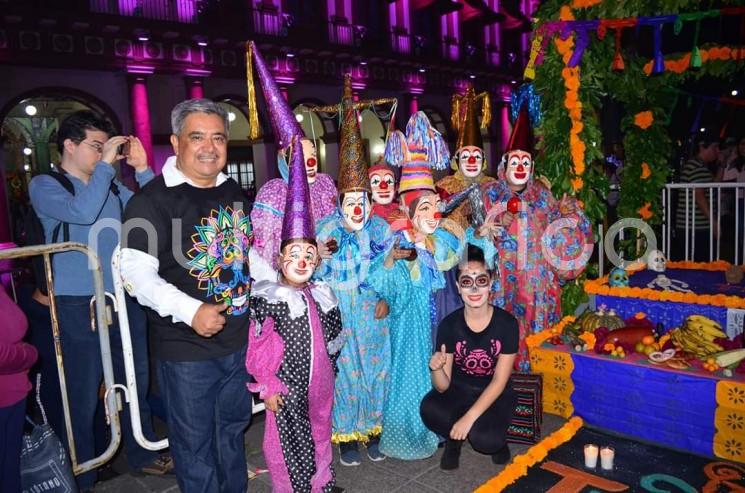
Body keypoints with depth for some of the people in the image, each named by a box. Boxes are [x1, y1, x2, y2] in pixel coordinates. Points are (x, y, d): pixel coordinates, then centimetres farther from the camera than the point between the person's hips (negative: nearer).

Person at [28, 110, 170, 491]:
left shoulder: (113, 187, 10)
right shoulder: (44, 185, -4)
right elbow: (81, 211, -23)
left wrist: (142, 169, -4)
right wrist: (106, 163, -17)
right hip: (79, 305, -5)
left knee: (136, 383, 17)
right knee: (83, 396, 5)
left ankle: (142, 454, 36)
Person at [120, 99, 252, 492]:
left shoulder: (233, 192, 8)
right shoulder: (153, 199, -14)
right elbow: (136, 272, -20)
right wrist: (191, 311, -30)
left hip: (239, 339, 7)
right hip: (185, 348, -6)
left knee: (233, 428, 24)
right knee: (195, 443, 10)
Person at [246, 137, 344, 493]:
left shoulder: (322, 296, 3)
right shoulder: (268, 298, -13)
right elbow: (257, 347, -13)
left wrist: (328, 372, 14)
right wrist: (265, 386, -13)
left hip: (320, 383, 6)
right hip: (287, 385, -5)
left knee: (320, 435, 22)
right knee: (287, 444, 5)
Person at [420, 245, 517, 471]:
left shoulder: (507, 323, -17)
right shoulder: (449, 324, -14)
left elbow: (499, 381, -15)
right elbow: (443, 386, -13)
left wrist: (469, 417, -25)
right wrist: (436, 369, -37)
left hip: (494, 395, -1)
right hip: (458, 390, 1)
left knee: (485, 439, -30)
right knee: (429, 409, -30)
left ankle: (495, 438, 8)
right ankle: (455, 438, 3)